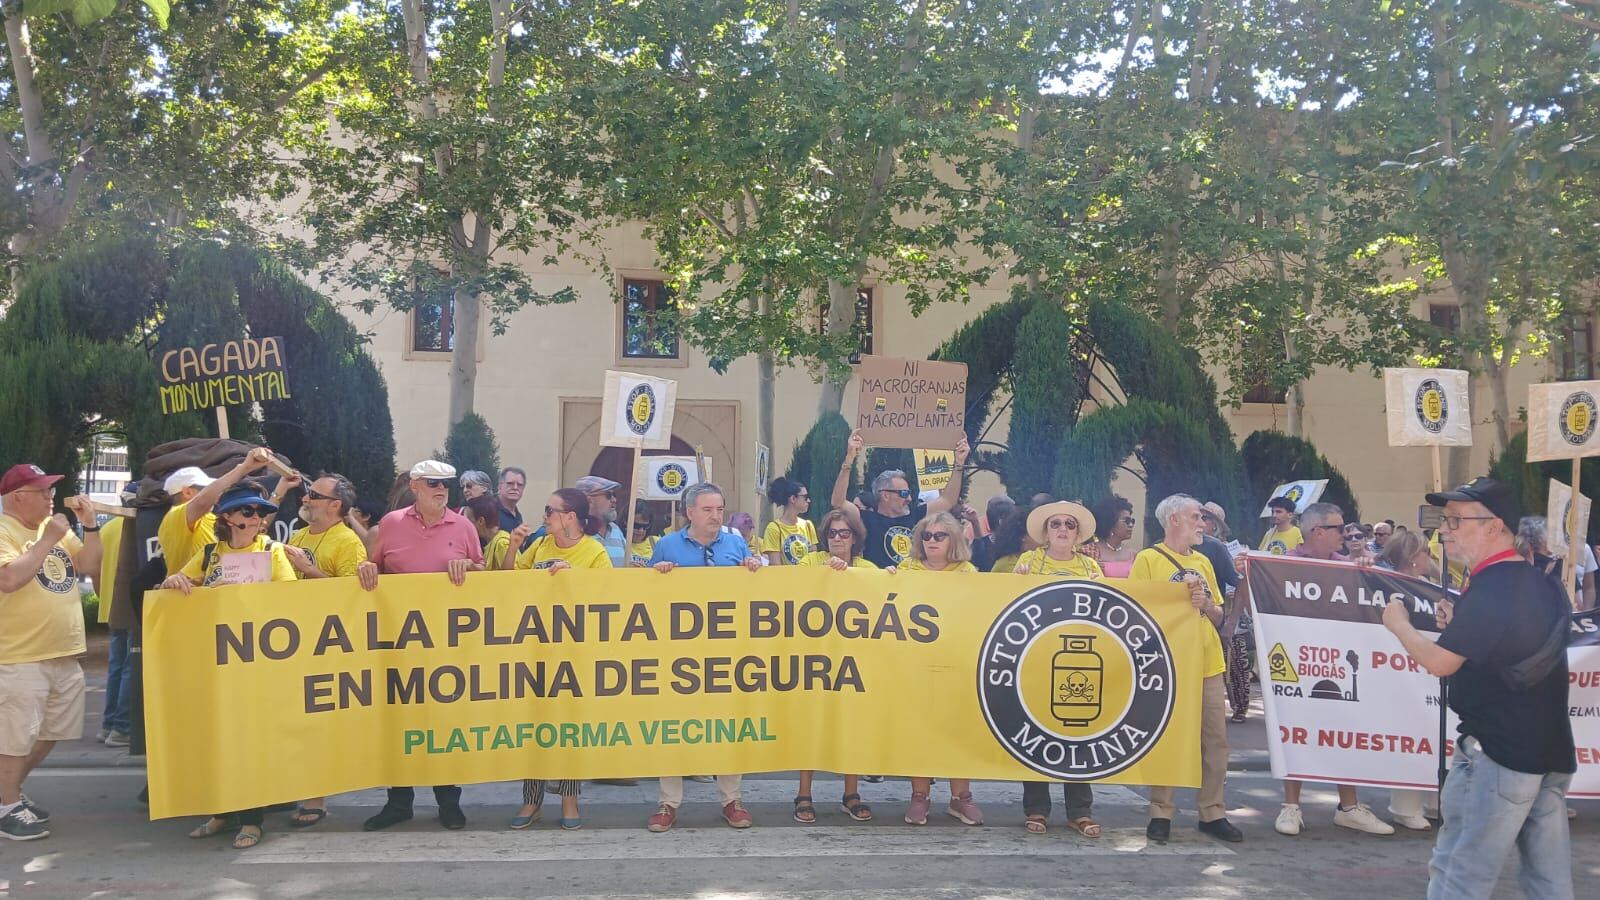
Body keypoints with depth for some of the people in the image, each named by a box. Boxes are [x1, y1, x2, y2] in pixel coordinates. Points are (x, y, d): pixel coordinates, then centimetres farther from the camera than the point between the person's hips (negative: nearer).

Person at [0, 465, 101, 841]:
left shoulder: (55, 527, 10)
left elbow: (89, 565, 8)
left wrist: (90, 526, -5)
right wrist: (48, 540, -22)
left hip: (64, 654, 8)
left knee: (49, 733, 17)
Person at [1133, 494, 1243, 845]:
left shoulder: (1203, 562, 14)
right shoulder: (1148, 559, -2)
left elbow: (1219, 616, 17)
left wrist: (1206, 604, -4)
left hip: (1208, 664, 5)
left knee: (1216, 739, 5)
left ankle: (1212, 812, 15)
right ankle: (1161, 813, 9)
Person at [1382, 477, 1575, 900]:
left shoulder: (1489, 590, -18)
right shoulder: (1545, 585, 10)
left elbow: (1440, 662, -16)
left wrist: (1399, 624, 0)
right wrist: (1461, 625, 11)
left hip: (1496, 754, -9)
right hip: (1553, 754, 9)